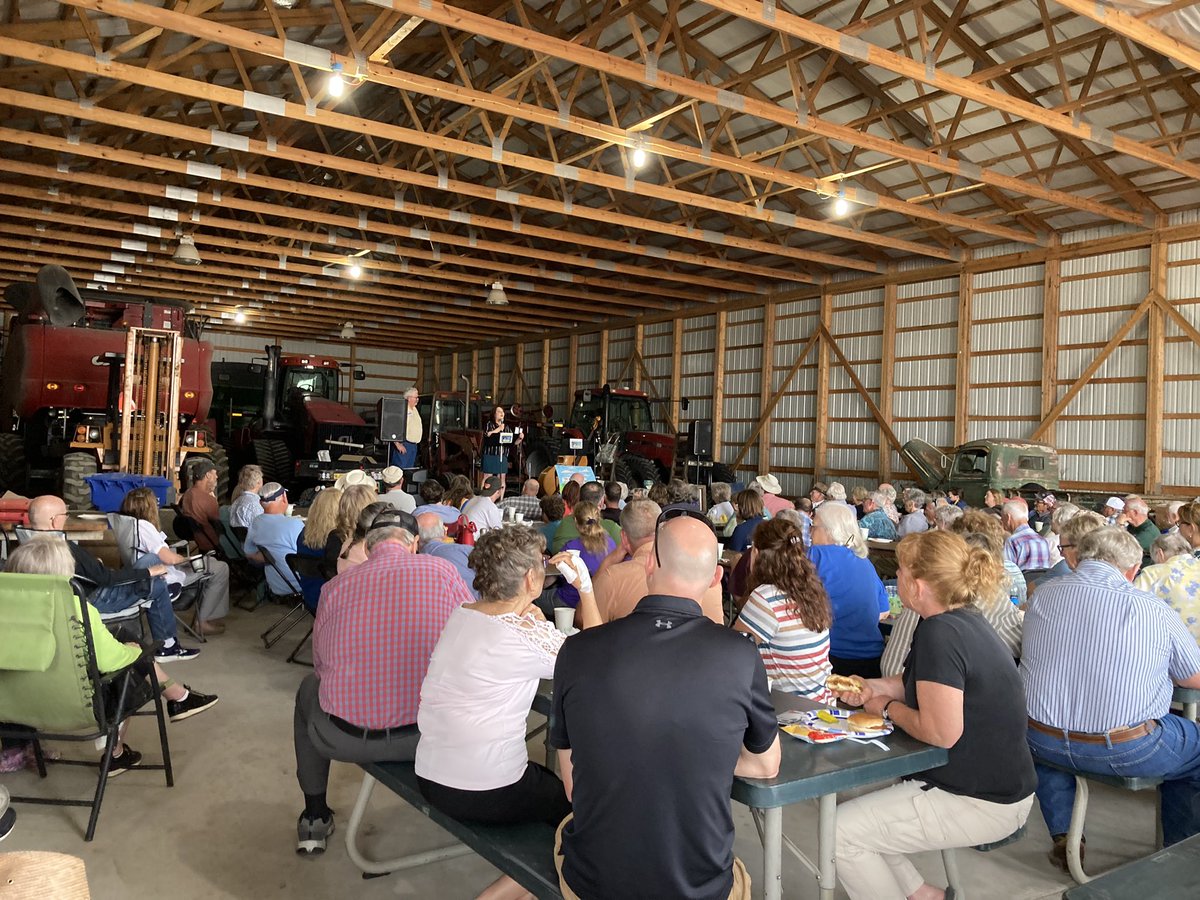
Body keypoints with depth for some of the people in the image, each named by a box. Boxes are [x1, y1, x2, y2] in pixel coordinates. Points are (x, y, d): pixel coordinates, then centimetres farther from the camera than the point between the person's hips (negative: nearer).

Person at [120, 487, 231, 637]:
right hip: (166, 579, -10)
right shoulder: (143, 526, -25)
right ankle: (201, 622, 6)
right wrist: (186, 558, -10)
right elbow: (169, 559, -27)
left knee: (210, 562, 23)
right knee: (221, 569, -3)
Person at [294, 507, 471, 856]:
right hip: (430, 735, 0)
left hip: (345, 740, 1)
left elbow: (321, 666, 10)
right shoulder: (442, 571, -5)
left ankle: (315, 817, 40)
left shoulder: (335, 586, -1)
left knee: (309, 688, 33)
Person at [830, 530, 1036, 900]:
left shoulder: (939, 633, -26)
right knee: (854, 809, 15)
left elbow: (942, 732, -29)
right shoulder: (967, 619, 3)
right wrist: (877, 687, 2)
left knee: (840, 831, -7)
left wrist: (888, 708, -12)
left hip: (982, 803, -10)